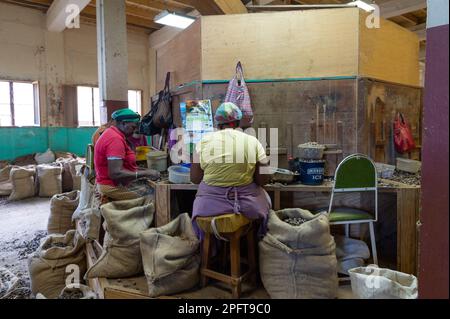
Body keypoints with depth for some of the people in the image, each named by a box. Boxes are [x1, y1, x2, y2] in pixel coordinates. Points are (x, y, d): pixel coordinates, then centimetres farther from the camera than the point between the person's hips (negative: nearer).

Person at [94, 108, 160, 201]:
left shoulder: (112, 134, 12)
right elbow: (115, 173, -28)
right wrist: (145, 173, -23)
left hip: (115, 183, 10)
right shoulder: (115, 139, -21)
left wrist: (145, 171, 3)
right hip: (114, 187, -10)